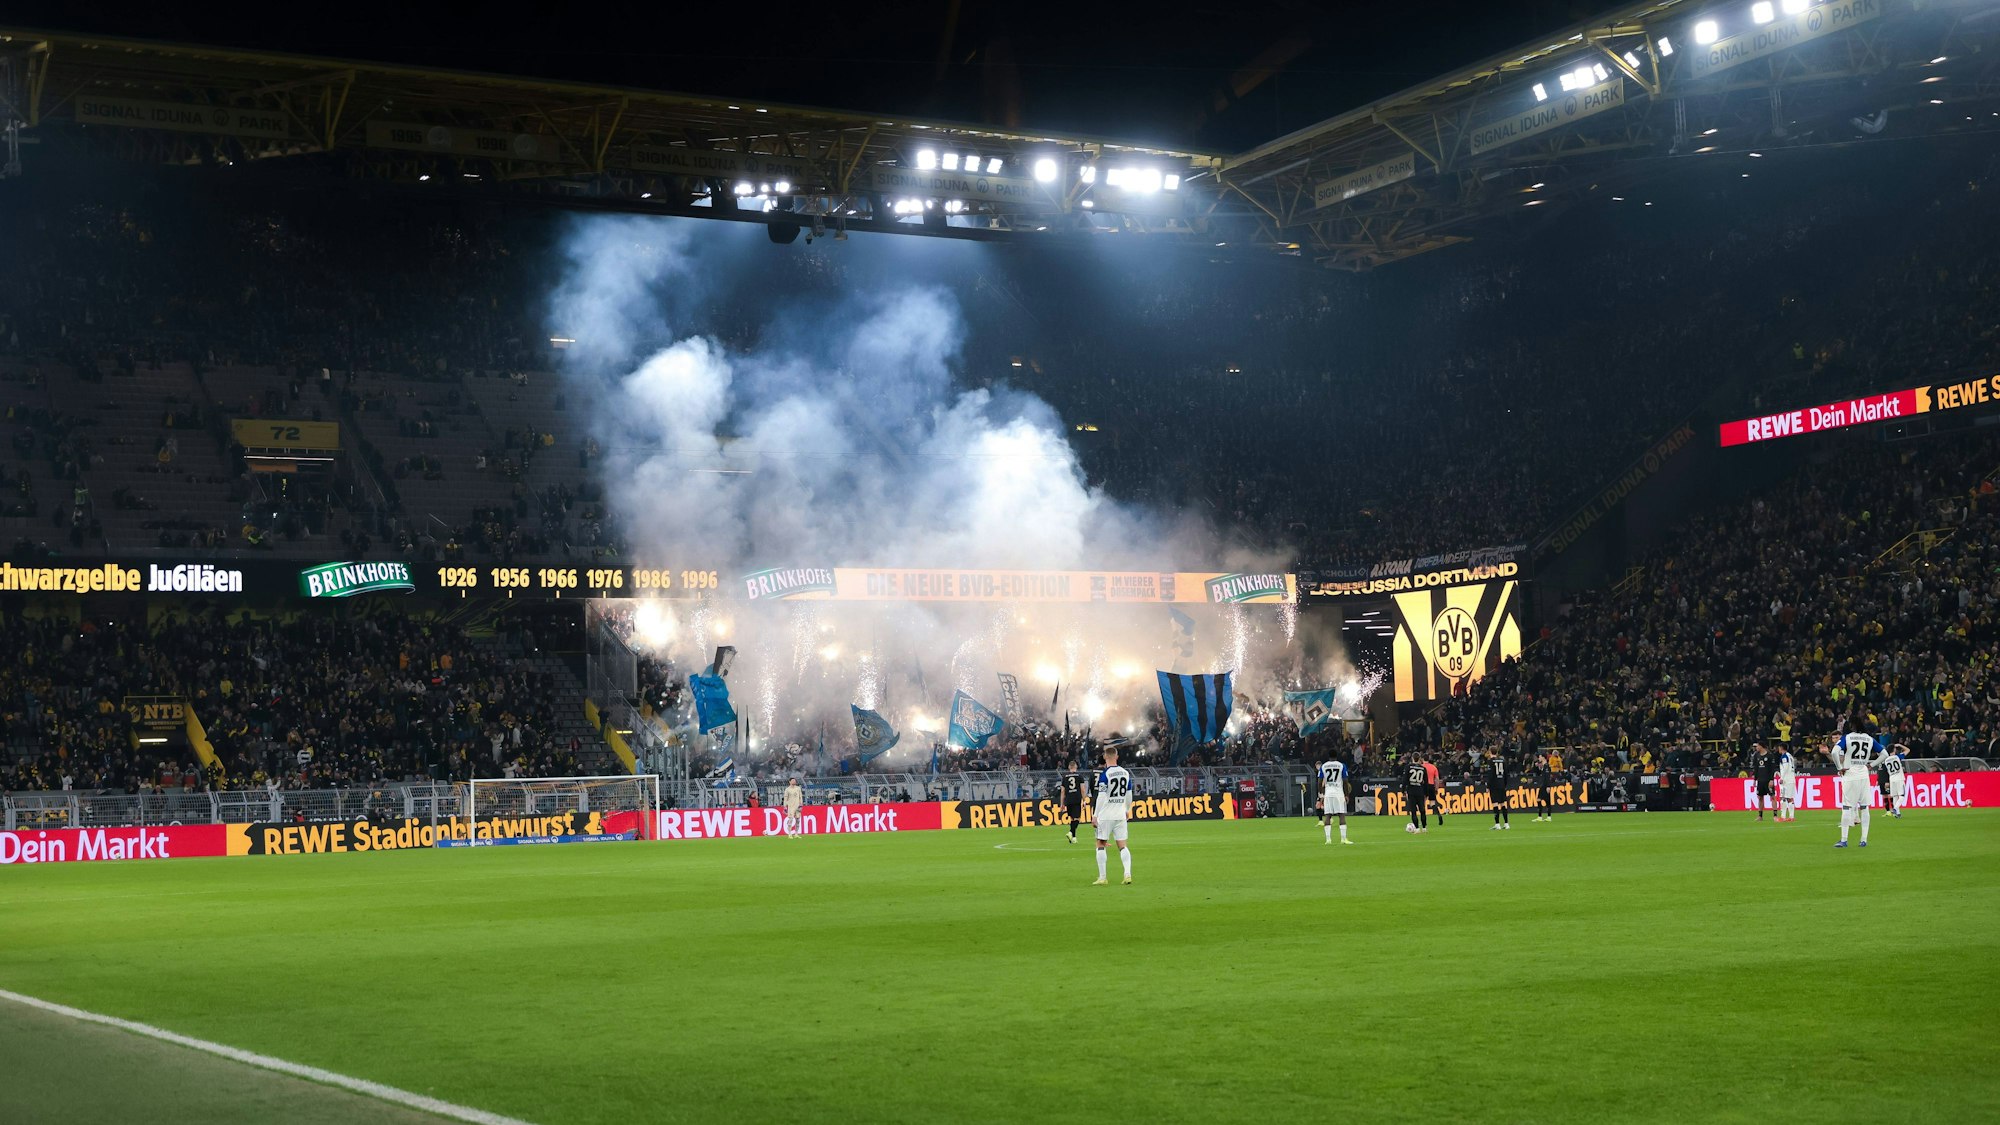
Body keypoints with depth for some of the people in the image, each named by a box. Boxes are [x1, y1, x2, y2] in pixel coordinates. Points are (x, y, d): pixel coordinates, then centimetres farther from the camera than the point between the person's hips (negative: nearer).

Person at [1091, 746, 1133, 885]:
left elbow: (1101, 796, -13)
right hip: (1120, 815, 5)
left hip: (1105, 815, -5)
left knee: (1100, 844, 5)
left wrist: (1095, 814, -7)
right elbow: (1129, 795, 13)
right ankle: (1128, 873, -7)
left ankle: (1102, 877, 3)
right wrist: (1127, 809, 28)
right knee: (1122, 846, 8)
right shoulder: (1125, 773, 6)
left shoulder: (1104, 774, -11)